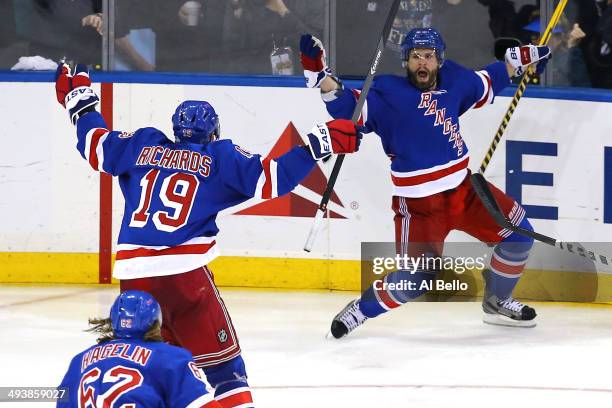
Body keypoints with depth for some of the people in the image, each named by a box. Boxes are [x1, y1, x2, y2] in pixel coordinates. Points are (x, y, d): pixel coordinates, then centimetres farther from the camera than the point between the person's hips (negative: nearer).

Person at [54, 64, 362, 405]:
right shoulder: (220, 156, 8)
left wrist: (80, 103, 38)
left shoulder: (143, 145, 16)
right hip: (184, 272, -4)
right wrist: (320, 144, 0)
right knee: (223, 364, -1)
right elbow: (269, 178, -2)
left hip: (133, 272, 4)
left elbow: (98, 147, 22)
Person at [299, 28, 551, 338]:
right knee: (416, 279, -16)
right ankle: (360, 310, 8)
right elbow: (349, 108, -22)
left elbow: (485, 84, 24)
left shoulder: (452, 81, 4)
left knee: (518, 233, 6)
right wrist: (321, 76, -35)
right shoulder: (388, 94, -12)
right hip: (417, 203, -6)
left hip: (462, 187, 6)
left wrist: (519, 60, 23)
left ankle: (497, 303, 27)